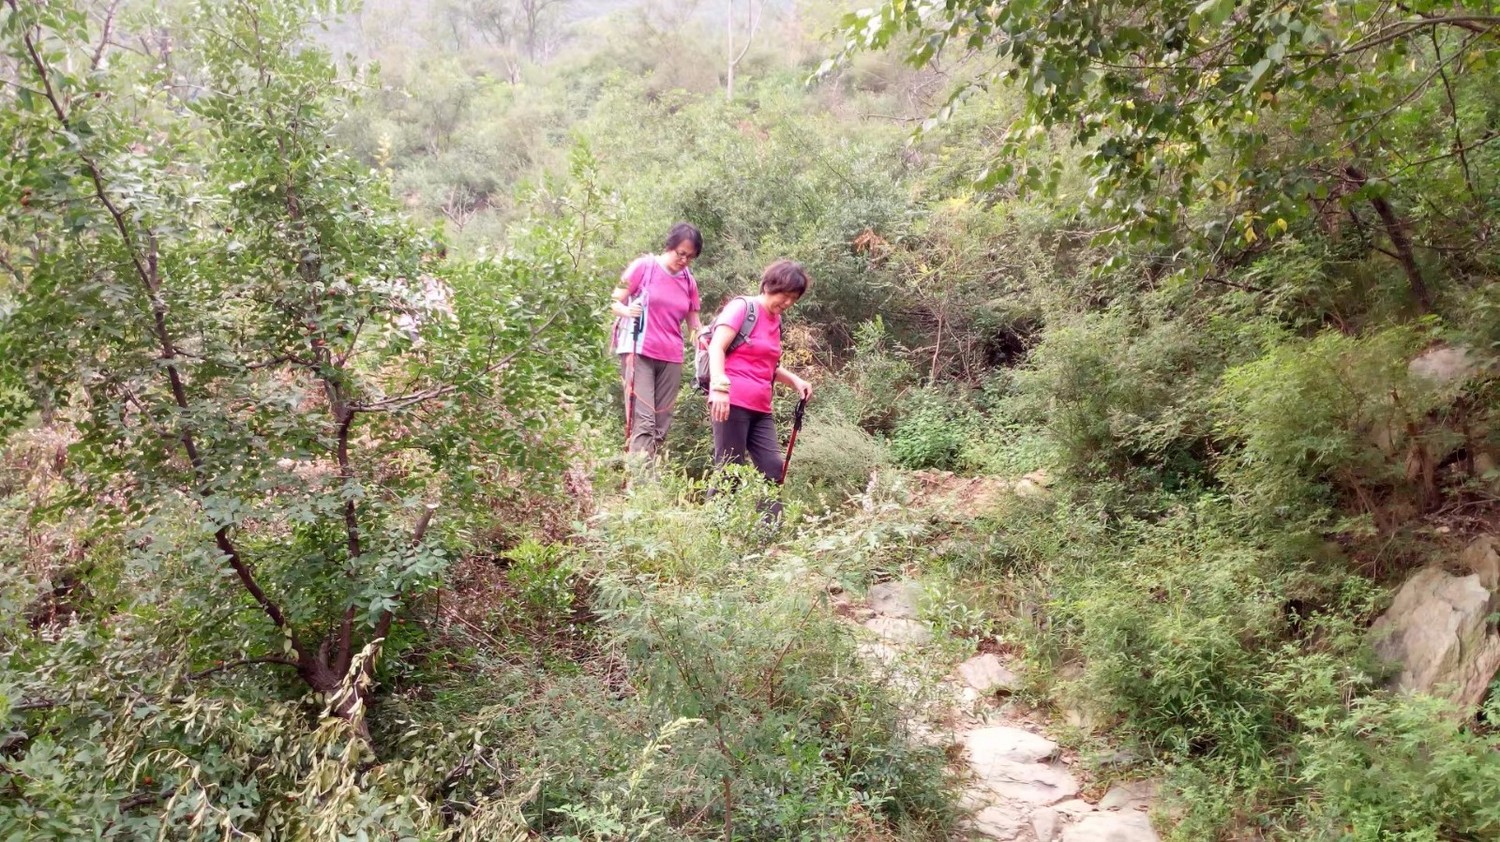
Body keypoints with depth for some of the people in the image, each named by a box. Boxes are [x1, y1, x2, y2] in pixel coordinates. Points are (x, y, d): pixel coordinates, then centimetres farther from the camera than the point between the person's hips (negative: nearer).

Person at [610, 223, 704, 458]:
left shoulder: (689, 281, 10)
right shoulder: (644, 266, -3)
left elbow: (694, 325, 15)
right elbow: (614, 303, -2)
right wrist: (627, 310, -24)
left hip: (671, 358, 5)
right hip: (638, 352, -5)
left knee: (661, 426, 4)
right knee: (643, 421, -15)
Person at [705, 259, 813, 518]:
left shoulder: (776, 320, 18)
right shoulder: (743, 307, -4)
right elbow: (716, 347, -14)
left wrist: (794, 380, 14)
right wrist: (720, 386, -28)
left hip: (760, 408, 8)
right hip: (732, 403, -8)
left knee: (772, 467, 0)